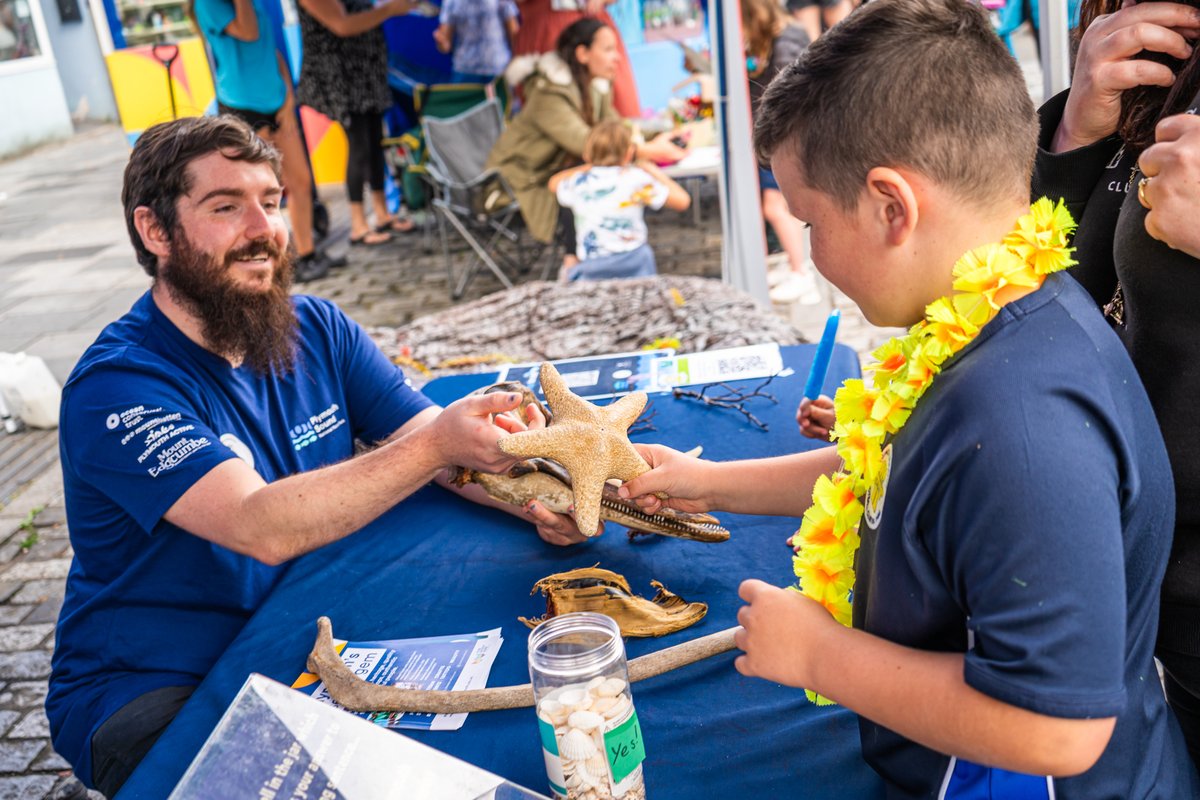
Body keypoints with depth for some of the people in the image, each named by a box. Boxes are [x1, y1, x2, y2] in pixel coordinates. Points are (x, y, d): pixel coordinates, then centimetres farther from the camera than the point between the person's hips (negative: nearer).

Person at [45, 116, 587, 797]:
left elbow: (434, 441, -6)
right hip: (150, 692, -5)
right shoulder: (115, 386, -21)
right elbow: (263, 528, -34)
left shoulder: (318, 330, 0)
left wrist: (534, 497, -28)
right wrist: (436, 446, -43)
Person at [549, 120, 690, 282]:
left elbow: (554, 183, 31)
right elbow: (682, 201, 1)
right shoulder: (636, 179, -3)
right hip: (634, 262, -2)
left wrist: (587, 167, 33)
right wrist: (654, 171, 13)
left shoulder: (578, 183, 6)